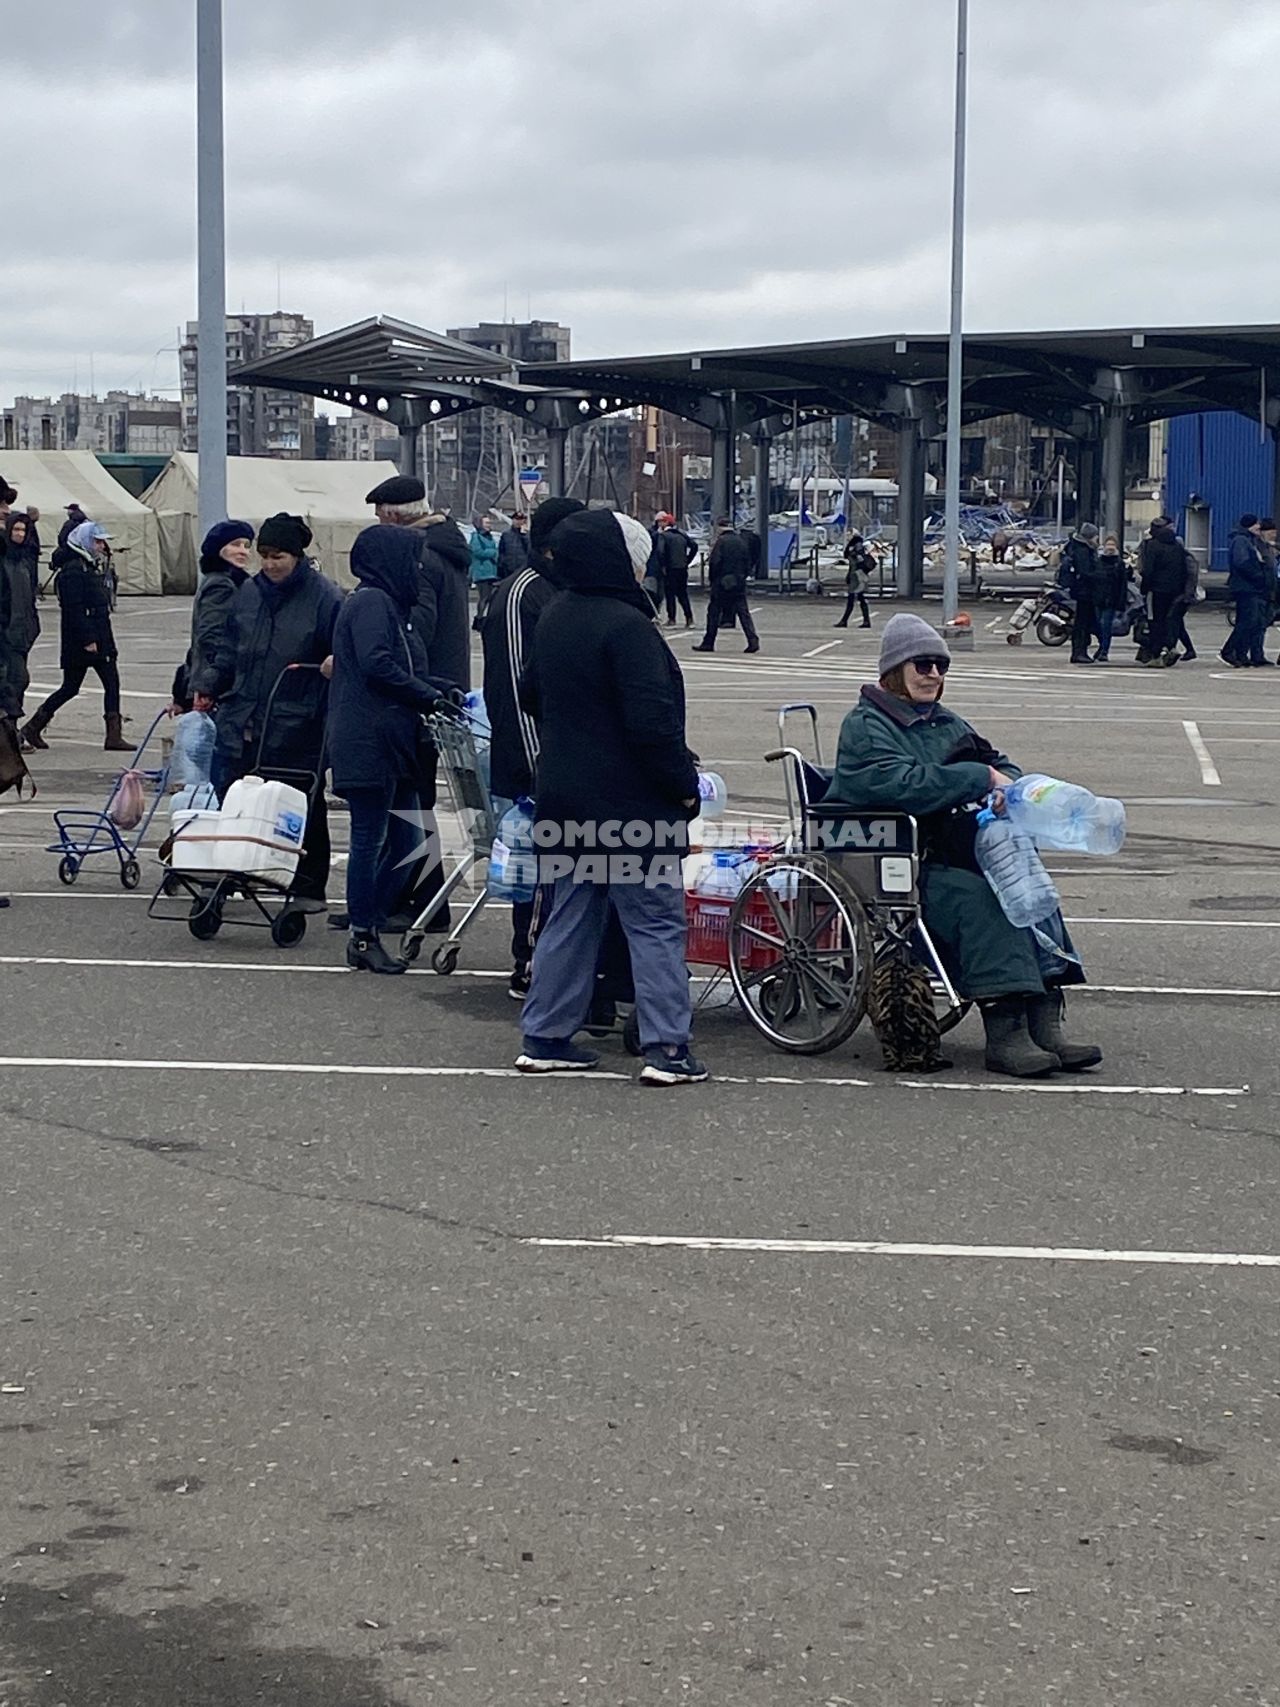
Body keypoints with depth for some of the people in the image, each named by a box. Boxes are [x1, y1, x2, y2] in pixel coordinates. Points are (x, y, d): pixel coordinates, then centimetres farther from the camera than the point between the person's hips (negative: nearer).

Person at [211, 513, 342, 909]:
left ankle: (309, 888, 16)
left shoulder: (323, 597, -5)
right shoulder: (248, 593, 12)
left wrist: (335, 662, -25)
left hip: (298, 727, -4)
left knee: (303, 806, 6)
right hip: (243, 720, 5)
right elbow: (231, 650, 21)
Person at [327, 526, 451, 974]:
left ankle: (368, 929, 16)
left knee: (406, 837, 10)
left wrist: (441, 689, 9)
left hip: (390, 744, 10)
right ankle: (363, 937, 3)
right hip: (368, 742, -10)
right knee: (371, 839, -4)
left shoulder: (386, 603, 22)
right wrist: (430, 697, -13)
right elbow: (377, 665, -20)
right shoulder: (371, 602, -9)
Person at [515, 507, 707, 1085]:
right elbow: (652, 719, -23)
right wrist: (684, 782, -13)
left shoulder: (553, 618, 9)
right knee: (656, 920, -2)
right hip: (629, 801, -8)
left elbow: (532, 696, 21)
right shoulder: (626, 626, -19)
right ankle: (666, 1047, -3)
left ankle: (545, 1037, 16)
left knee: (570, 916, 15)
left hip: (562, 794, 8)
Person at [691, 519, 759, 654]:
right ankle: (753, 640, -8)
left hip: (722, 582, -5)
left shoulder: (721, 541, -9)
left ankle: (708, 643, 8)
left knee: (714, 612, 4)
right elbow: (748, 563, 10)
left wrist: (713, 580, -2)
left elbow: (715, 563, -14)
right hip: (739, 582, 5)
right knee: (743, 612, 4)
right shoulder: (741, 541, 8)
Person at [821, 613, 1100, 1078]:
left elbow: (1000, 763, 19)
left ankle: (1044, 1021, -27)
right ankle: (1004, 1032, -35)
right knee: (976, 894, -32)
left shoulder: (946, 724, 24)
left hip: (945, 854, 7)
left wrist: (1008, 783, -6)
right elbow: (903, 784, -20)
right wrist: (981, 778, -18)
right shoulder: (865, 727, -3)